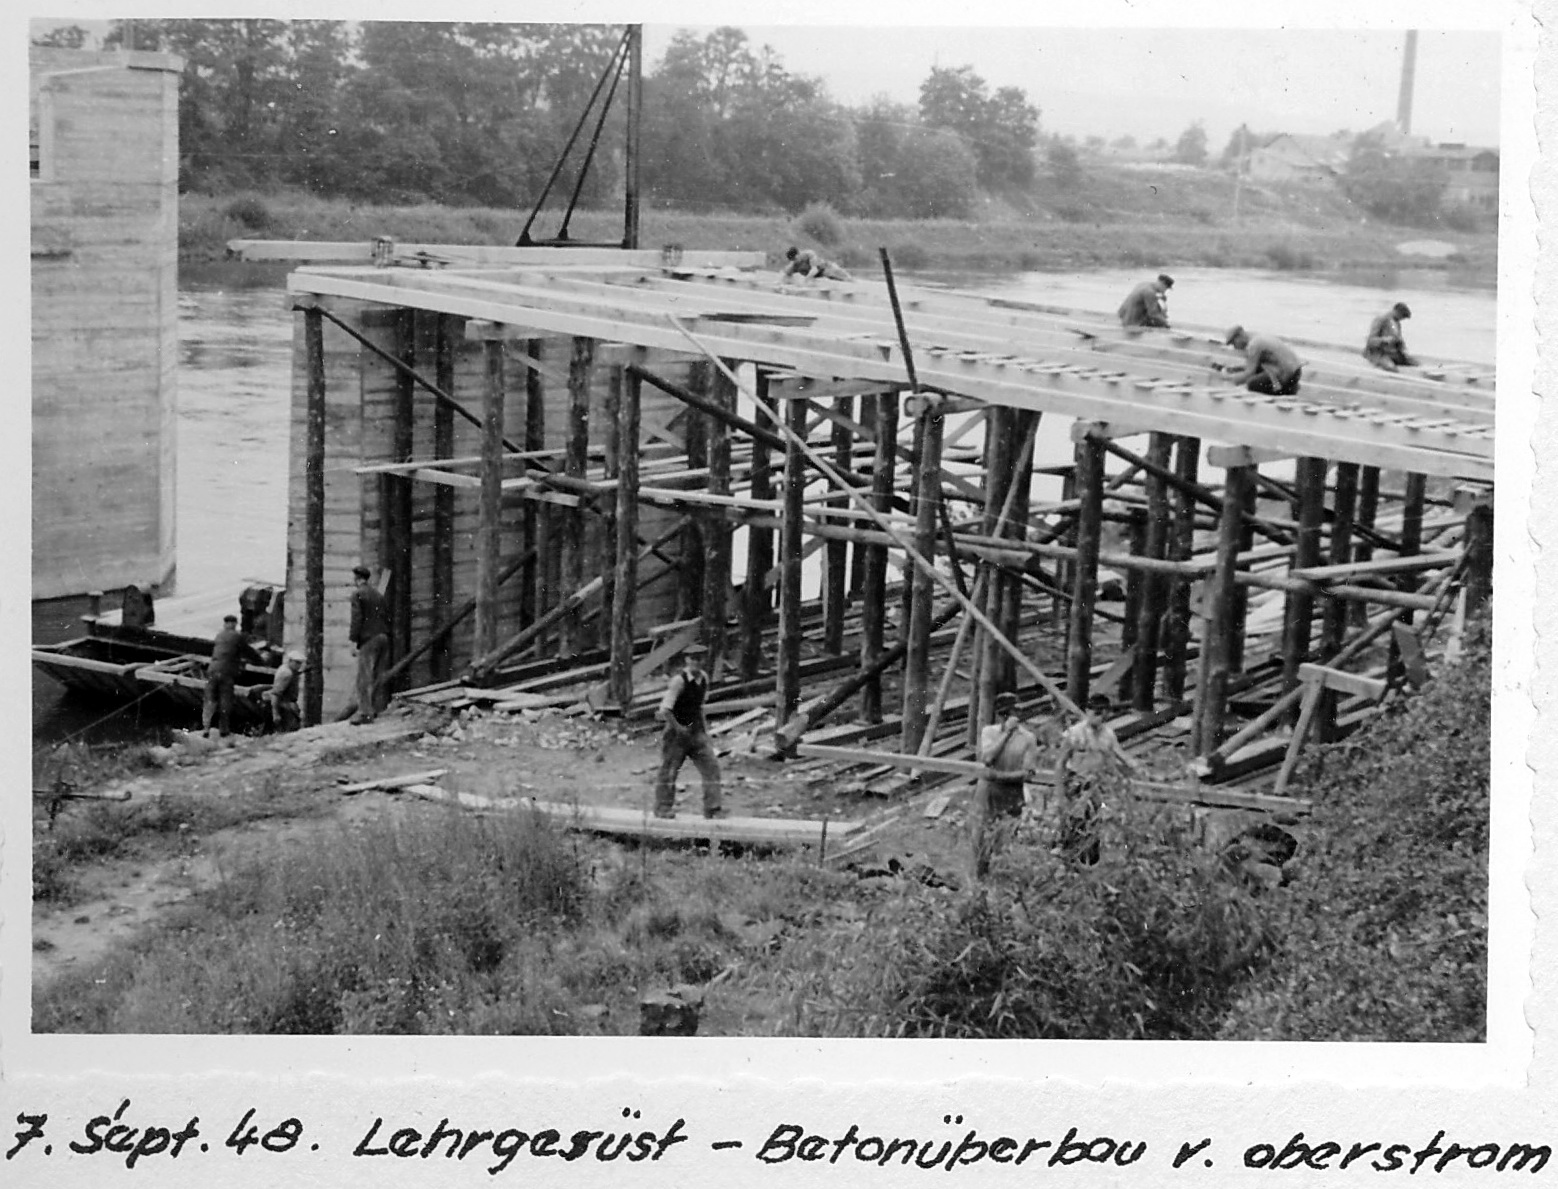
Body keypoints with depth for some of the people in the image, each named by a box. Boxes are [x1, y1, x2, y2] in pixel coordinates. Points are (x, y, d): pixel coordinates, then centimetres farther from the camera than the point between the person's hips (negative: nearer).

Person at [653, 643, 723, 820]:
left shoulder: (703, 678, 4)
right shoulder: (679, 681, -20)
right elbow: (664, 710, -24)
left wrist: (703, 723, 15)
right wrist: (678, 727, -18)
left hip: (697, 731, 6)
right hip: (677, 732, -6)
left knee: (711, 766, -1)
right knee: (669, 770, 6)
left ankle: (712, 808, 4)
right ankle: (663, 808, 20)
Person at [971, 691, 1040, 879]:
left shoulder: (1028, 738, -6)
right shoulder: (989, 732, 0)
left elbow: (1026, 773, -10)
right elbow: (987, 758, -18)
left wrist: (1000, 776, -19)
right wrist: (1006, 733, -18)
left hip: (1012, 794, -2)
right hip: (986, 790, 2)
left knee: (1000, 841, -1)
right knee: (980, 836, 10)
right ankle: (978, 878, 22)